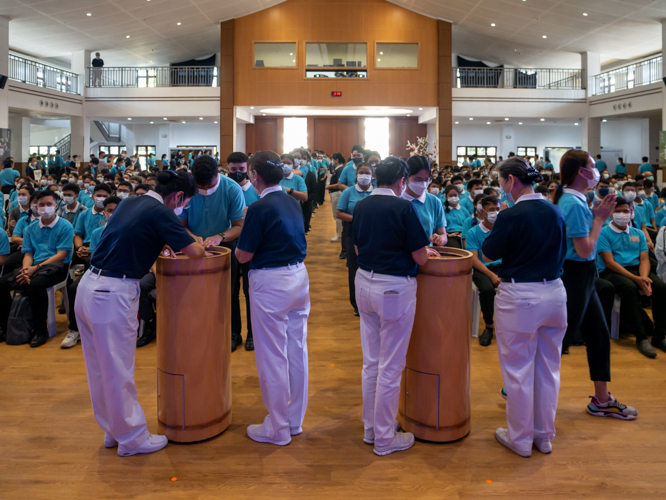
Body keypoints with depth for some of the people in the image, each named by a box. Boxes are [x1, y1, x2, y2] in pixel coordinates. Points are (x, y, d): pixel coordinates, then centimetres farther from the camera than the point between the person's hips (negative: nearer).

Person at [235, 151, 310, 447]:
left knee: (272, 357, 3)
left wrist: (237, 247, 6)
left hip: (270, 283, -7)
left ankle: (277, 429, 14)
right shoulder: (293, 204, 7)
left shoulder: (260, 208, -16)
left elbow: (243, 256, -13)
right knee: (297, 351, 14)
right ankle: (295, 420, 27)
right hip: (299, 278, 8)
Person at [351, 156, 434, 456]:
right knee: (390, 367, 3)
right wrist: (426, 252, 9)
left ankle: (370, 428, 30)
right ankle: (385, 439, 14)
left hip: (364, 283, 7)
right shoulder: (403, 207, -14)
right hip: (394, 288, -7)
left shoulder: (361, 206, 5)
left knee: (371, 362, 17)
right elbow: (420, 257, -12)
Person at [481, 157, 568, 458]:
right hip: (554, 293, 6)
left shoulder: (510, 216, -16)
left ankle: (520, 438, 19)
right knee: (548, 368, 15)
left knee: (519, 369, 7)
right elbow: (562, 253, 13)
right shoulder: (555, 212, 3)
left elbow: (488, 255, -7)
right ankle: (544, 436, 28)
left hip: (519, 298, -6)